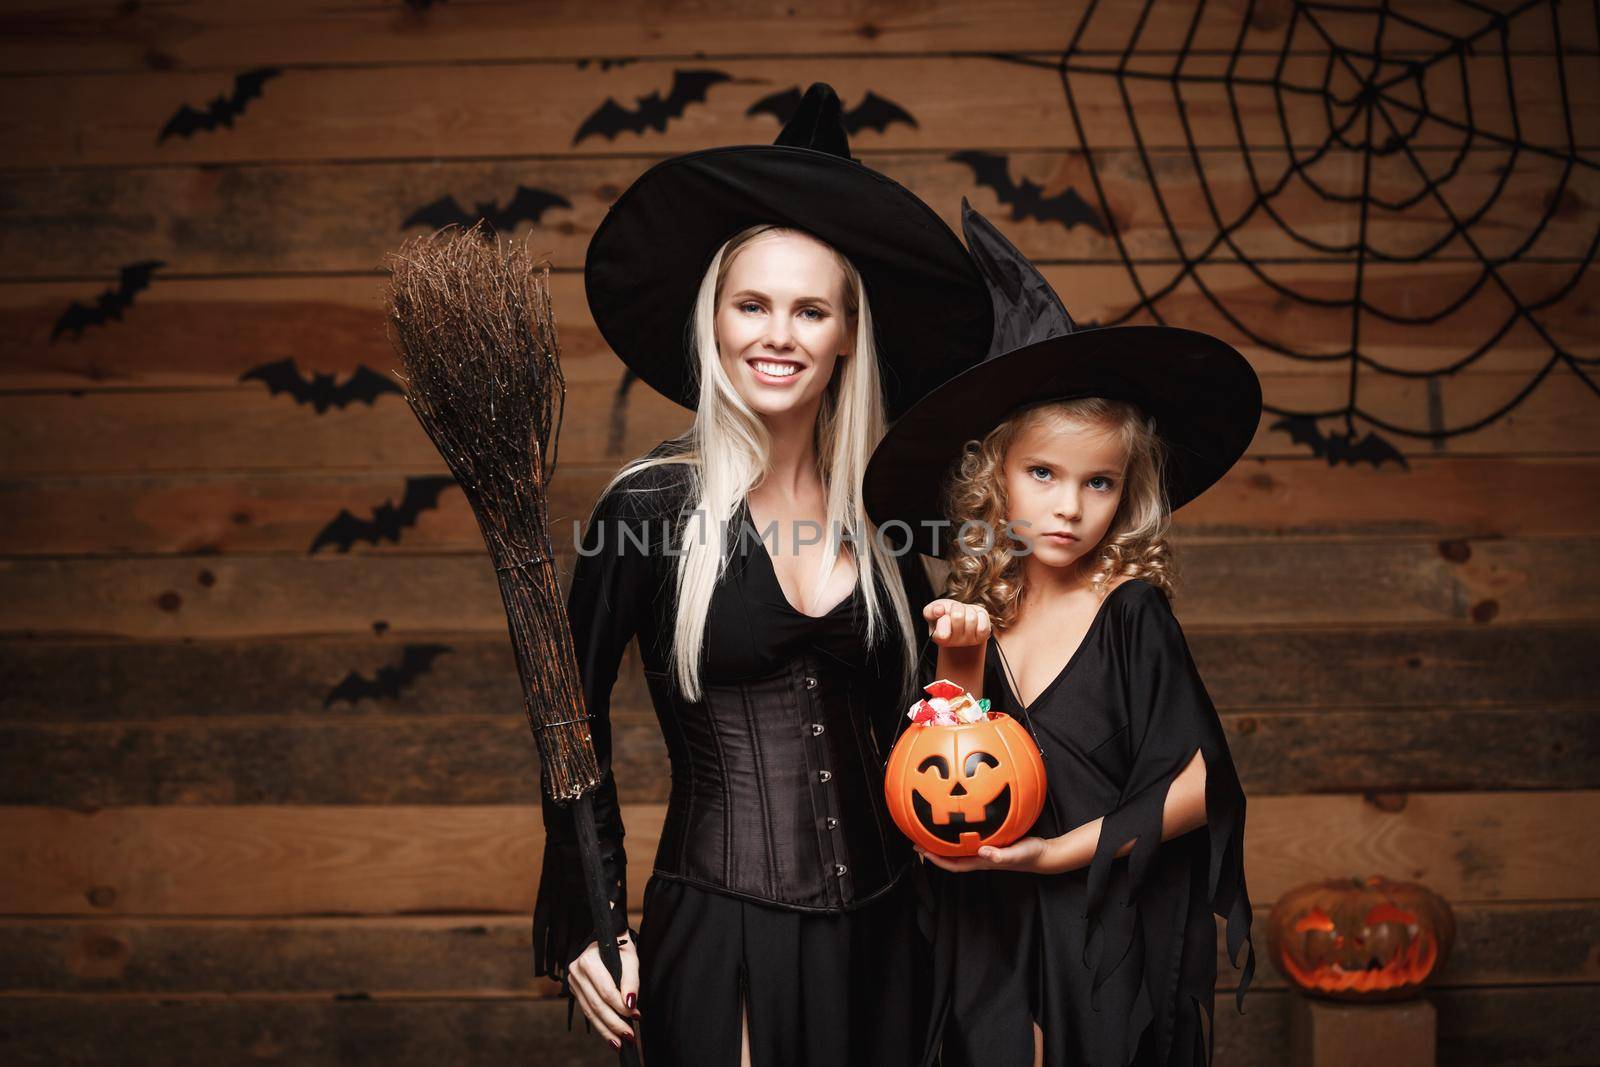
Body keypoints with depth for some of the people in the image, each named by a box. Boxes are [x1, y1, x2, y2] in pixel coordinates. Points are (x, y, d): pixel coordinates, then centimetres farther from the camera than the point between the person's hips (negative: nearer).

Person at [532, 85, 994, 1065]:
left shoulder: (879, 511, 3)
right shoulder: (652, 503, -7)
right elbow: (575, 712, 0)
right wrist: (586, 918, -4)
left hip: (879, 938, 4)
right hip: (718, 942, -4)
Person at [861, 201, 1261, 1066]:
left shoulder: (1130, 613, -11)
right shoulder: (983, 616, 0)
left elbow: (1201, 784, -12)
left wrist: (1056, 852, -13)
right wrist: (960, 669, -16)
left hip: (1115, 942, -3)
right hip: (999, 939, 4)